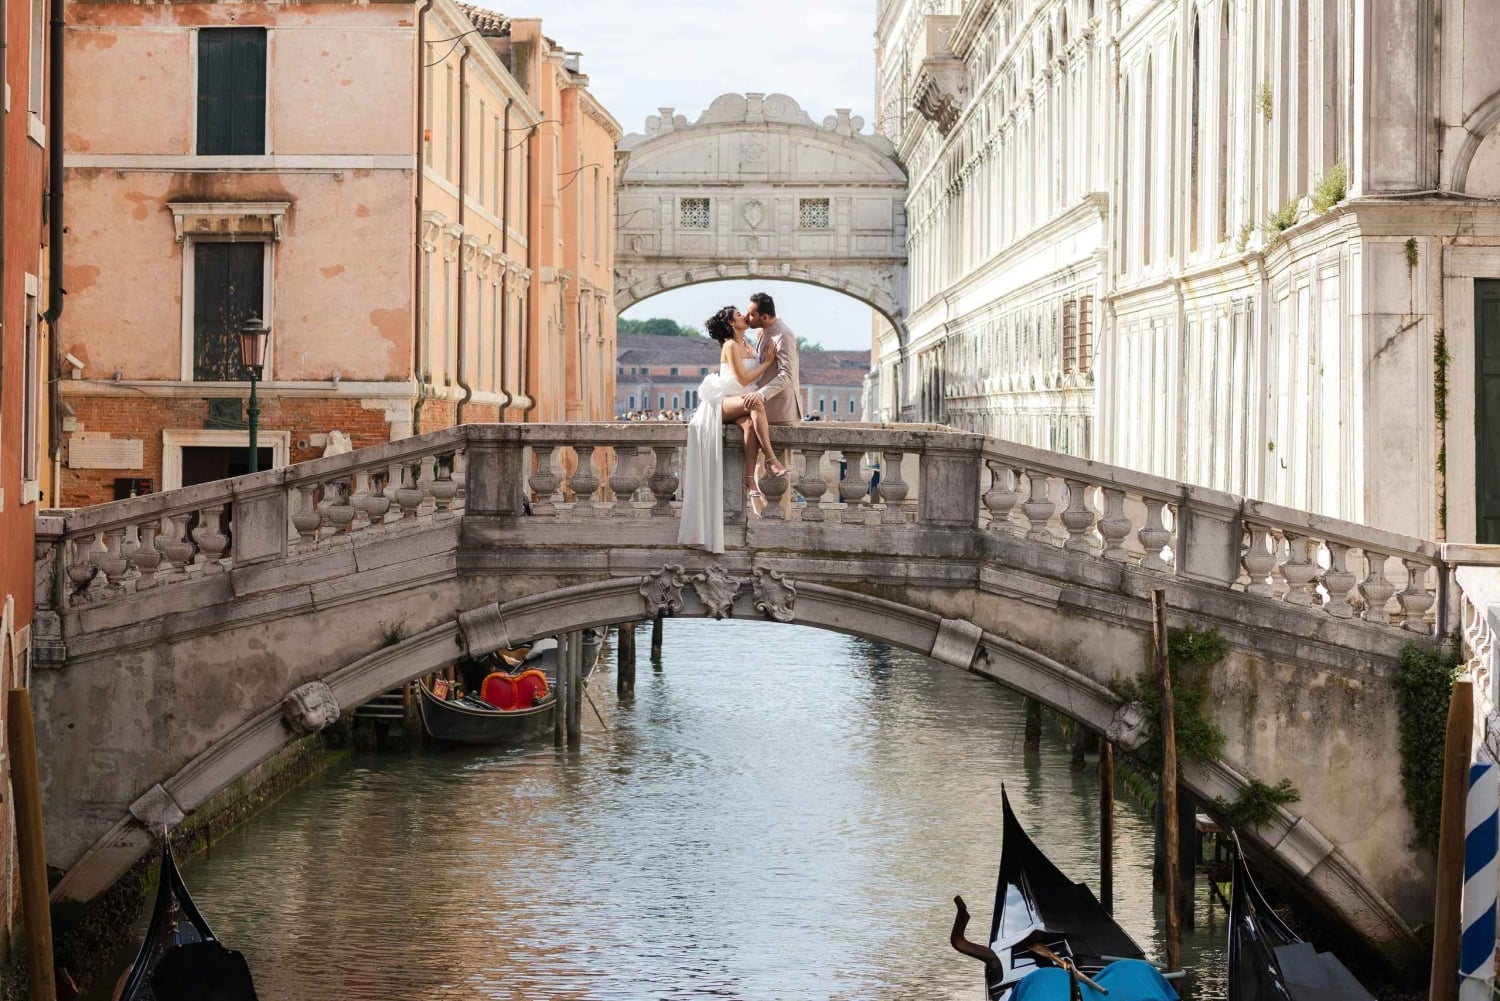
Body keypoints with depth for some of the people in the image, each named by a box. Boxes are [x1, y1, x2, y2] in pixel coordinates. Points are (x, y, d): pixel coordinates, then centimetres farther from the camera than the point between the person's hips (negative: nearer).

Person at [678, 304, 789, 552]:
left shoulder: (746, 345, 19)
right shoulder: (731, 346, -6)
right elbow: (743, 379, -11)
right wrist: (767, 362, -5)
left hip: (740, 404, 7)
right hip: (722, 402, -7)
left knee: (750, 425, -31)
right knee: (756, 401, -38)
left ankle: (749, 479, -38)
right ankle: (771, 459, -41)